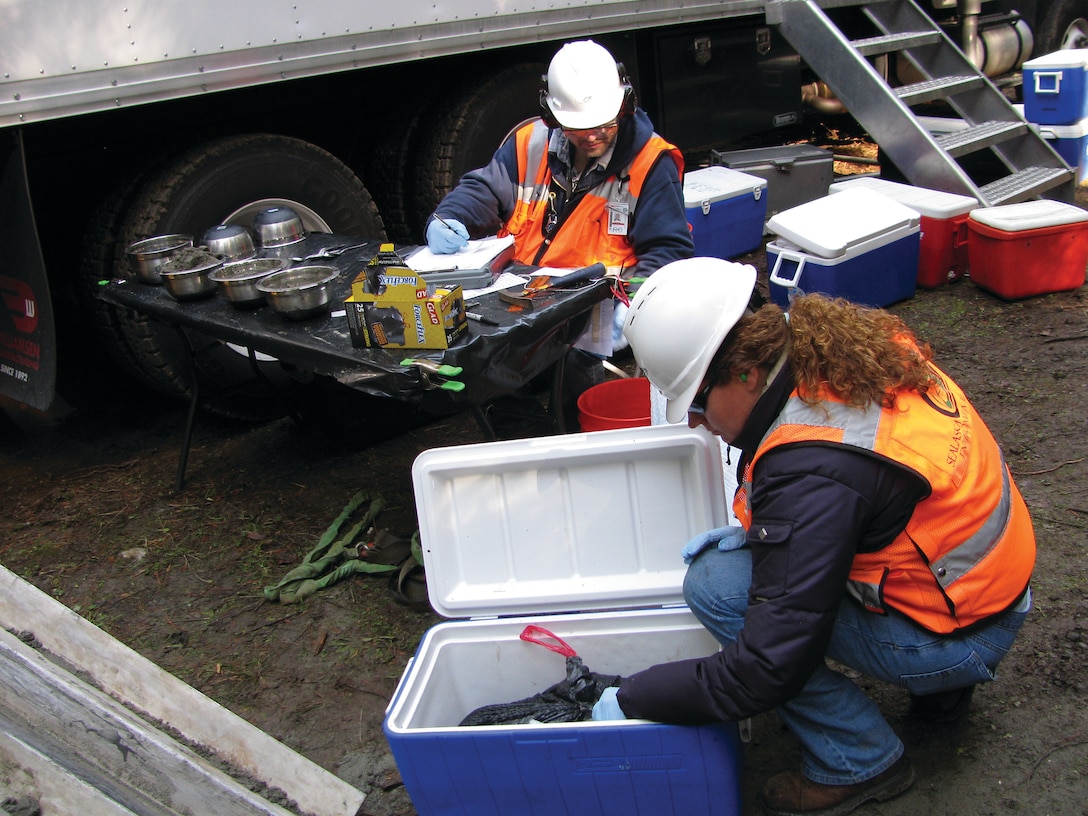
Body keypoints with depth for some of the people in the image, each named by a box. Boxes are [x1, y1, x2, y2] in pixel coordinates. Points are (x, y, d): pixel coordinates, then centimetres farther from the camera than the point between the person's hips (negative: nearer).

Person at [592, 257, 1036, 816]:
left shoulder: (810, 473, -32)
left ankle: (859, 762, 1)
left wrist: (630, 701, -17)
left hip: (958, 637, -9)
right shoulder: (847, 341, -7)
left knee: (716, 584, -17)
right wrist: (755, 531, 3)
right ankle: (938, 686, 21)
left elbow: (768, 673, -28)